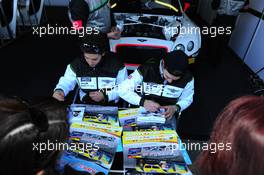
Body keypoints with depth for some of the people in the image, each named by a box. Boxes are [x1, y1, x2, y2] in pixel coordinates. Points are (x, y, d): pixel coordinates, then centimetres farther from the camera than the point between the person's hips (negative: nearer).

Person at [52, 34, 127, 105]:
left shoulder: (116, 64, -14)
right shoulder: (76, 64, -7)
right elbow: (67, 81, 7)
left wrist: (106, 95, -17)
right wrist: (59, 90, -14)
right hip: (85, 105, 1)